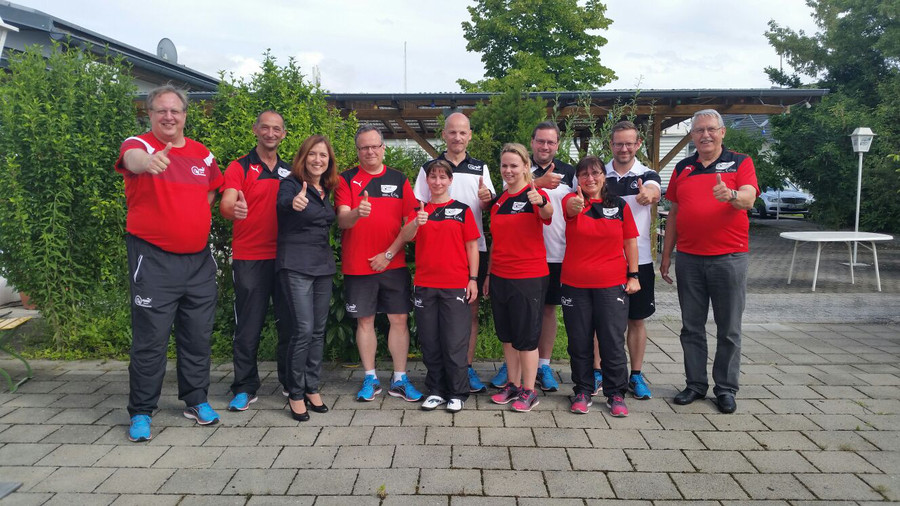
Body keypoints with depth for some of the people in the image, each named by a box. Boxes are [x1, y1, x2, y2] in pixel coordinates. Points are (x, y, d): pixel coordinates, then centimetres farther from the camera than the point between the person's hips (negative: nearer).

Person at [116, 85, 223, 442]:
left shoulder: (203, 154, 9)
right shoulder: (139, 145, -6)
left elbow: (212, 192, 25)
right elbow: (132, 159, -32)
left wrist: (196, 220, 9)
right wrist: (148, 161, -54)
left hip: (198, 259, 5)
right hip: (153, 260, -4)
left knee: (198, 336, 11)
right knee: (150, 340, -1)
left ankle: (196, 400, 27)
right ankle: (141, 412, 14)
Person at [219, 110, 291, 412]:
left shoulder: (289, 171, 13)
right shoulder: (240, 167, -2)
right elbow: (226, 204, -18)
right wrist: (233, 210, -38)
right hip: (250, 259, -4)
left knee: (288, 321, 10)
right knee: (248, 325, 0)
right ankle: (245, 388, 12)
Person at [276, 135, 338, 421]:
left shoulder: (327, 190, 12)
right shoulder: (291, 184, -9)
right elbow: (283, 201, -33)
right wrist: (294, 202, -55)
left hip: (323, 265, 7)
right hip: (296, 266, -7)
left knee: (319, 331, 10)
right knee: (303, 330, -9)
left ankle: (312, 388, 22)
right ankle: (295, 394, 6)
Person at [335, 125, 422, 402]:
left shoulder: (399, 180, 6)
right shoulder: (346, 180, 2)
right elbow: (342, 221, -10)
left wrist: (389, 253, -7)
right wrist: (357, 213, -33)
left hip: (393, 263, 1)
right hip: (357, 265, -1)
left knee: (399, 319, 2)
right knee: (365, 321, 7)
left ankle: (400, 379, 13)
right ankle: (370, 379, 20)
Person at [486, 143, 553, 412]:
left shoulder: (534, 195, -10)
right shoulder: (498, 200, 9)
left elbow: (548, 214, -34)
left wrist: (541, 203, -56)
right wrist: (488, 274, 16)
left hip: (529, 277, -6)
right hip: (500, 276, 7)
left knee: (526, 336, 1)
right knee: (506, 334, 14)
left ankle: (529, 391, 14)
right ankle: (513, 385, 27)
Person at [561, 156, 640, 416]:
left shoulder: (619, 205, 4)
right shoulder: (572, 200, -1)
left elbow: (630, 242, 8)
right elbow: (570, 208, -27)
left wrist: (633, 275, 2)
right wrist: (575, 204, -50)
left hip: (612, 284, 0)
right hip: (575, 284, 0)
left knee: (613, 341, 2)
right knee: (579, 342, 8)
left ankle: (616, 394, 17)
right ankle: (583, 391, 22)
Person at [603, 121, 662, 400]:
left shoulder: (647, 175, 0)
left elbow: (654, 193, -23)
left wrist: (648, 194, -48)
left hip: (638, 260, 0)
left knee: (637, 319, 8)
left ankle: (636, 375, 20)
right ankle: (598, 370, 20)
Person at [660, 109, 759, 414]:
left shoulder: (740, 162, 3)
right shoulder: (683, 168, 12)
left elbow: (748, 199, -14)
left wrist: (730, 195, -37)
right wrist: (666, 255, 12)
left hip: (729, 257, -3)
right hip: (688, 259, 3)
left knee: (729, 329, 4)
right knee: (691, 327, 8)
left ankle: (726, 389, 16)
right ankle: (695, 384, 20)